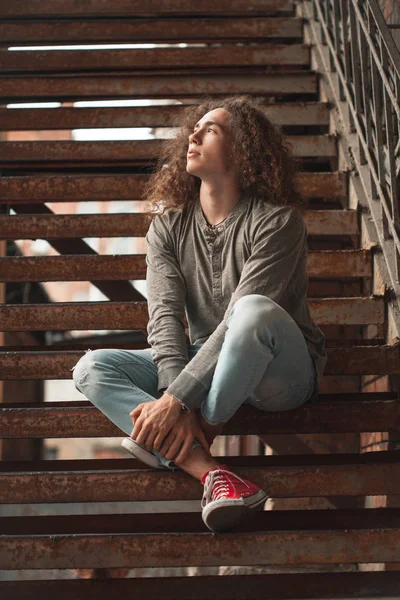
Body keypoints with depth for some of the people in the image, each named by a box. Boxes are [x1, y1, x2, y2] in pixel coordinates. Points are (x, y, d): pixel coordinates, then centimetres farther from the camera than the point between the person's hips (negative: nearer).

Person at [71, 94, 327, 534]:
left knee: (256, 310, -38)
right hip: (208, 364, 6)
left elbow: (240, 320, -24)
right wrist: (179, 408, -26)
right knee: (91, 369, -15)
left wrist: (177, 400, -31)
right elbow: (164, 315, -11)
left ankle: (180, 446, -25)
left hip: (281, 376, -5)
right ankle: (210, 472, -36)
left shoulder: (275, 220, -15)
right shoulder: (169, 224, 2)